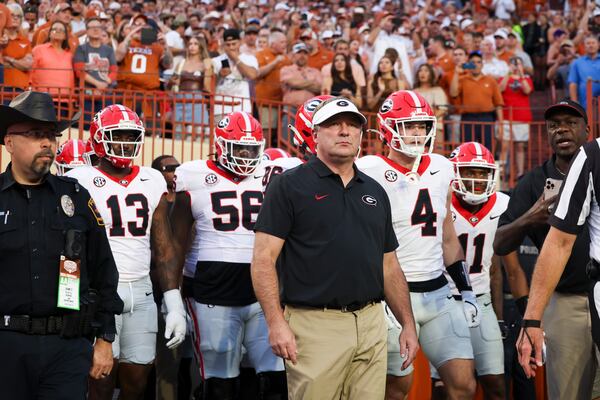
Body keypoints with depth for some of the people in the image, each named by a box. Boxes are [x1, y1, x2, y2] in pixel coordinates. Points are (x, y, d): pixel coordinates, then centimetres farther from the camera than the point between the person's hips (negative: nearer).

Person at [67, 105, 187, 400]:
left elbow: (164, 249, 12)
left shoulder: (151, 182, 11)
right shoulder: (81, 183, -2)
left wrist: (174, 305, 6)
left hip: (141, 290, 4)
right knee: (103, 376, -7)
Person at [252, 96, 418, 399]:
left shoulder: (375, 192, 16)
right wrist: (277, 323, -16)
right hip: (316, 325, -5)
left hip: (371, 325, 5)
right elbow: (263, 258, -7)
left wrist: (408, 324, 13)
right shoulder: (289, 186, -2)